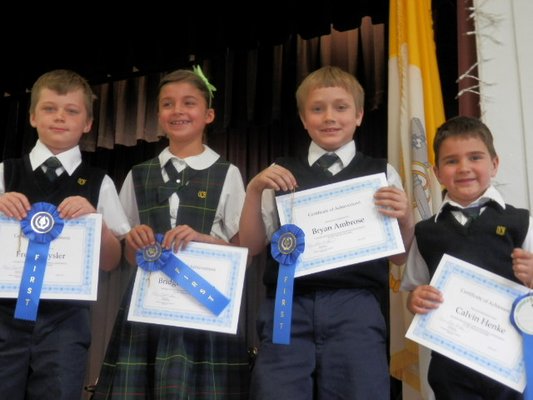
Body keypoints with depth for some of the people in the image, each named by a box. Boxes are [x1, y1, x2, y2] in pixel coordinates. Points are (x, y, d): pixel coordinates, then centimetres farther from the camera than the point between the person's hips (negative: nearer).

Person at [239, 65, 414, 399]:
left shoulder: (381, 173, 10)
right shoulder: (281, 173, 12)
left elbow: (399, 257, 11)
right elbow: (251, 246, 10)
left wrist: (405, 220, -10)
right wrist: (254, 190, -3)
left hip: (356, 307, 0)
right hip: (288, 306, 1)